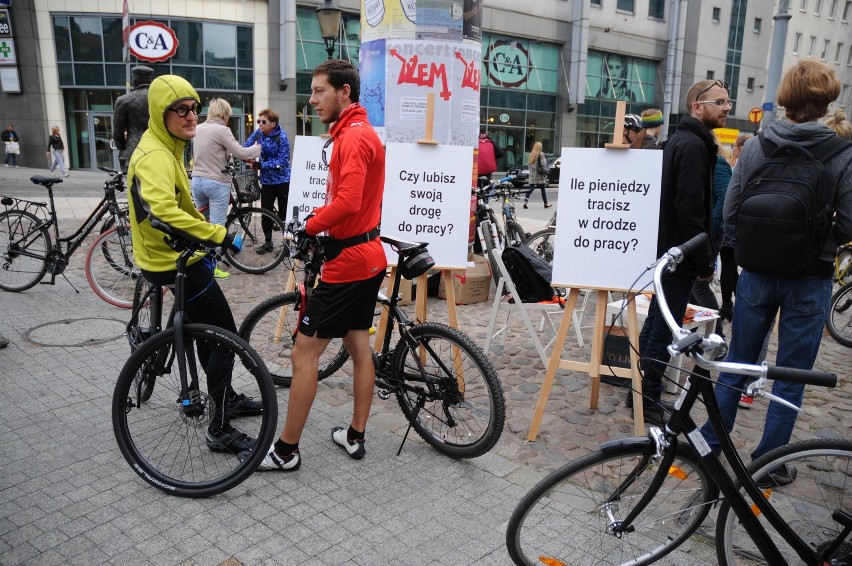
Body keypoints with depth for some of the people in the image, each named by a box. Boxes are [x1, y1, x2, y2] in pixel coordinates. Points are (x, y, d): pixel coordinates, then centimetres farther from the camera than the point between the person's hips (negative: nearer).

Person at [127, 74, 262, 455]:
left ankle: (228, 398, 37)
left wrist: (205, 237, 25)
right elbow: (164, 211, -39)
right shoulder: (155, 155, -22)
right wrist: (218, 235, -35)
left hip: (174, 256, 11)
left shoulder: (166, 148, 12)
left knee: (209, 331, 21)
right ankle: (220, 430, 0)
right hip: (176, 263, -11)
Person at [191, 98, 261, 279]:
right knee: (216, 226, -1)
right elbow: (241, 153, -14)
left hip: (197, 180, 7)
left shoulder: (197, 129, 10)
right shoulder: (222, 130, -13)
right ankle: (211, 267, 2)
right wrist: (258, 148, 2)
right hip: (217, 183, -7)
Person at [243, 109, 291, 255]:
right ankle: (268, 242, 18)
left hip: (282, 180, -4)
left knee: (284, 213, 3)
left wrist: (262, 165, -24)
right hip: (266, 180, 4)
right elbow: (246, 146, 12)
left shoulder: (282, 137, -16)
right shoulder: (259, 132, -1)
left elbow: (283, 161, -19)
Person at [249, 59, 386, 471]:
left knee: (304, 353, -2)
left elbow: (347, 203, -29)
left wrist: (306, 226, -15)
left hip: (348, 261, -11)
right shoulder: (360, 132, 16)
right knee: (358, 344, 15)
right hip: (367, 256, 11)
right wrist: (316, 222, 4)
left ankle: (286, 450, 9)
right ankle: (355, 436, 27)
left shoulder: (353, 137, -17)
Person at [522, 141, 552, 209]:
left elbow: (530, 165, 11)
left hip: (532, 176, 4)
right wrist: (546, 173, -2)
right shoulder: (541, 154, -10)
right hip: (539, 176, -4)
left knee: (530, 189, 3)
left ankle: (525, 203, -10)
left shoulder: (531, 154, 7)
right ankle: (546, 204, 16)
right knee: (543, 189, 8)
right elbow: (543, 165, -11)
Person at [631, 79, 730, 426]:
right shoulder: (693, 145, -16)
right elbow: (690, 209, -23)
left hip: (666, 249, 11)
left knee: (657, 321, 16)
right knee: (665, 329, -3)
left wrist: (702, 255, 20)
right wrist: (704, 260, -18)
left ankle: (643, 393, 26)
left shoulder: (680, 140, 17)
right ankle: (649, 401, 7)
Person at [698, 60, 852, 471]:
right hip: (809, 280, -2)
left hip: (757, 273, 2)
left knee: (735, 366, 17)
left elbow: (730, 212, -3)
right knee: (790, 379, 11)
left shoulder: (754, 147, -5)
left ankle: (709, 444, 27)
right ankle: (768, 462, 22)